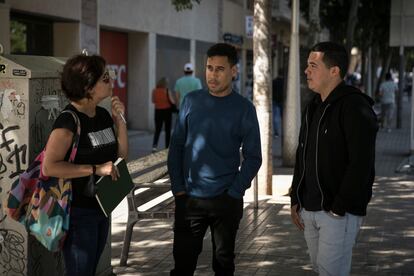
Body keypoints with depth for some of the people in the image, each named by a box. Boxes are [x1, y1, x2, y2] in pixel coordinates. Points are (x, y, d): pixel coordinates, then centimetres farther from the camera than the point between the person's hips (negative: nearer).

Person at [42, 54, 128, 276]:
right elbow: (49, 167, -26)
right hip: (78, 211, -8)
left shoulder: (103, 115, 5)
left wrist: (119, 120, -3)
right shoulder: (69, 120, -20)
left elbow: (121, 154, 9)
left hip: (101, 207, 8)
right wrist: (96, 169, -26)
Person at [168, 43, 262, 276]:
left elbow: (253, 157, -2)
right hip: (188, 198, 1)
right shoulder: (192, 101, 2)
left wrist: (234, 193, -10)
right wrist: (178, 188, -2)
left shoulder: (244, 108, -3)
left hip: (226, 201, -1)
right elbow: (177, 146, 5)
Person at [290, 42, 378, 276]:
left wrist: (339, 209, -19)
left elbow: (361, 164, -19)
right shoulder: (314, 107, 15)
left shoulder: (356, 107, -13)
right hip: (309, 210, 8)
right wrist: (296, 199, 15)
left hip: (339, 213, -8)